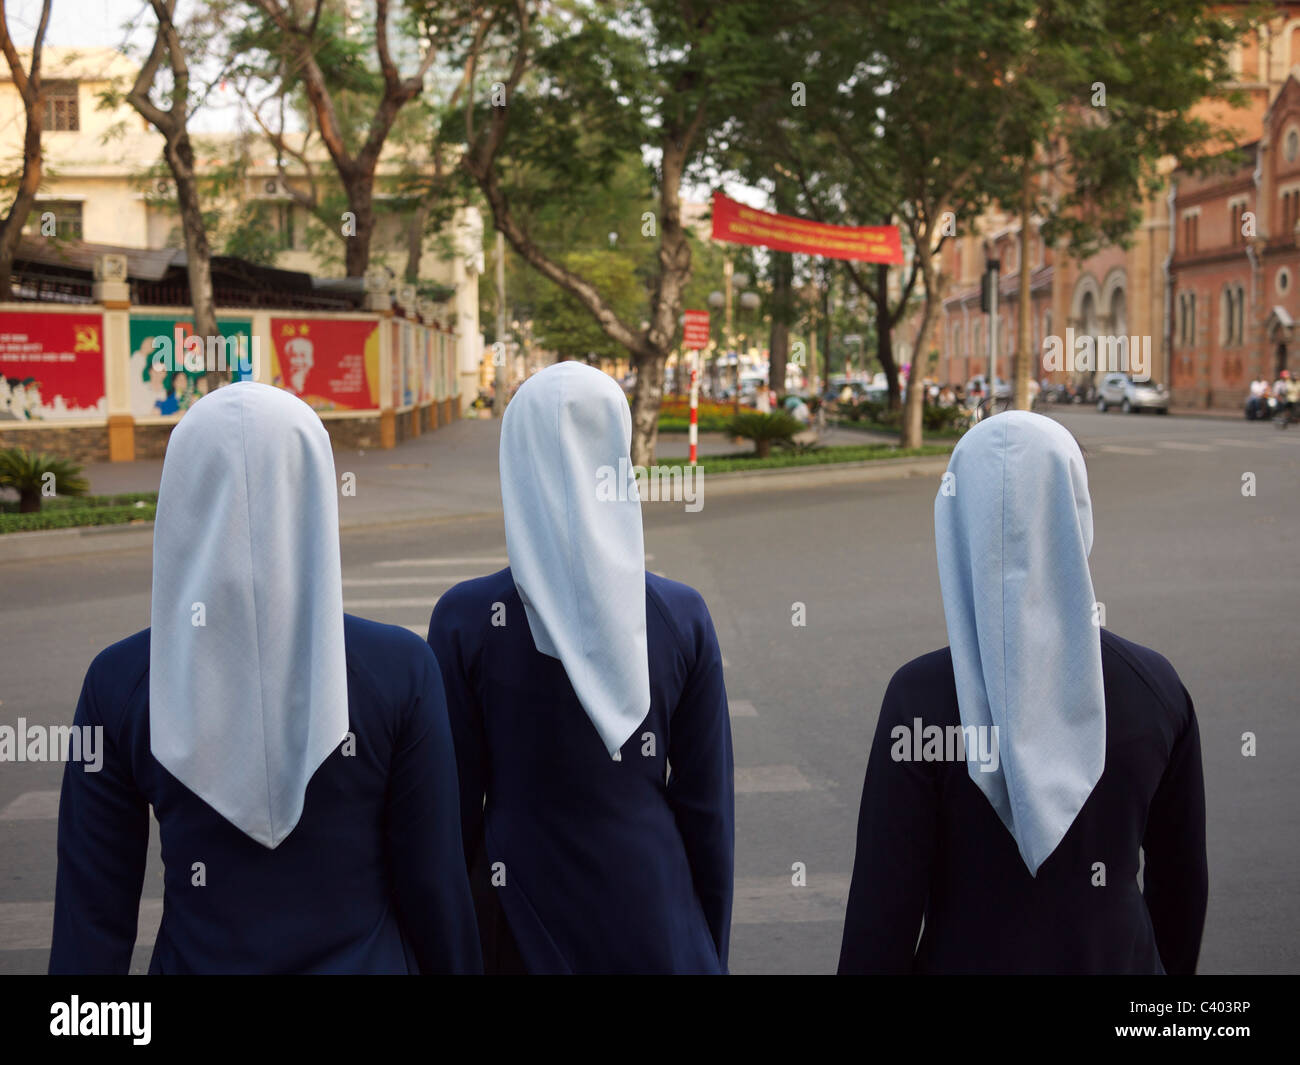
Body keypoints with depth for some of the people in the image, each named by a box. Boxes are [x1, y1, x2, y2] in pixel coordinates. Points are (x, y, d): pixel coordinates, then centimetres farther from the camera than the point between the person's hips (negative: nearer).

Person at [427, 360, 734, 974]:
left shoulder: (464, 619, -12)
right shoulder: (682, 615, -8)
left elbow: (456, 807, -8)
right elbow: (709, 806, -3)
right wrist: (713, 951, 9)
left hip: (524, 921, -1)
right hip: (657, 915, 2)